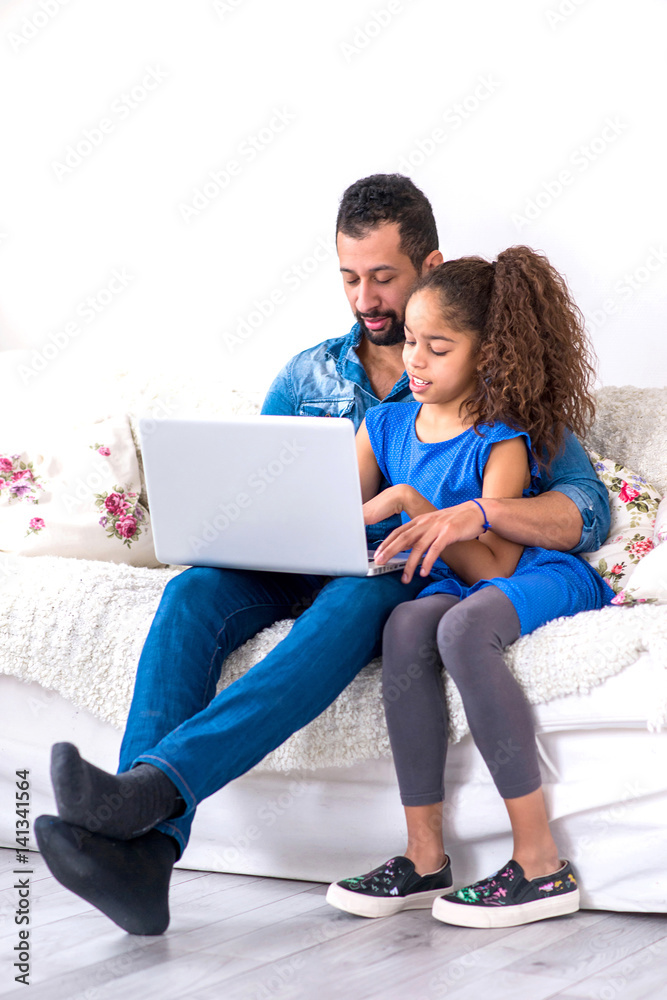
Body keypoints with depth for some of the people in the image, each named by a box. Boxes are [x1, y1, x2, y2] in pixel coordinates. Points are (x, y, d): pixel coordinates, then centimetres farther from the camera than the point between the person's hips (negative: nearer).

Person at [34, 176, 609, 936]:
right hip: (298, 573, 4)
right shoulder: (307, 375, 19)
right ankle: (141, 851, -44)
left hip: (409, 581, -4)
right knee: (194, 590, -28)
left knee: (357, 595, -39)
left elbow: (588, 510, -5)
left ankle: (153, 786, -55)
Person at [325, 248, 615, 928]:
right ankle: (424, 858, -26)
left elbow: (493, 568, -19)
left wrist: (411, 503, -25)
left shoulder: (502, 441, -12)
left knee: (461, 625, -36)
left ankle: (541, 865, -34)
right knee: (405, 625, -30)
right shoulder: (384, 426, 6)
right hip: (453, 585, 5)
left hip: (546, 578, -5)